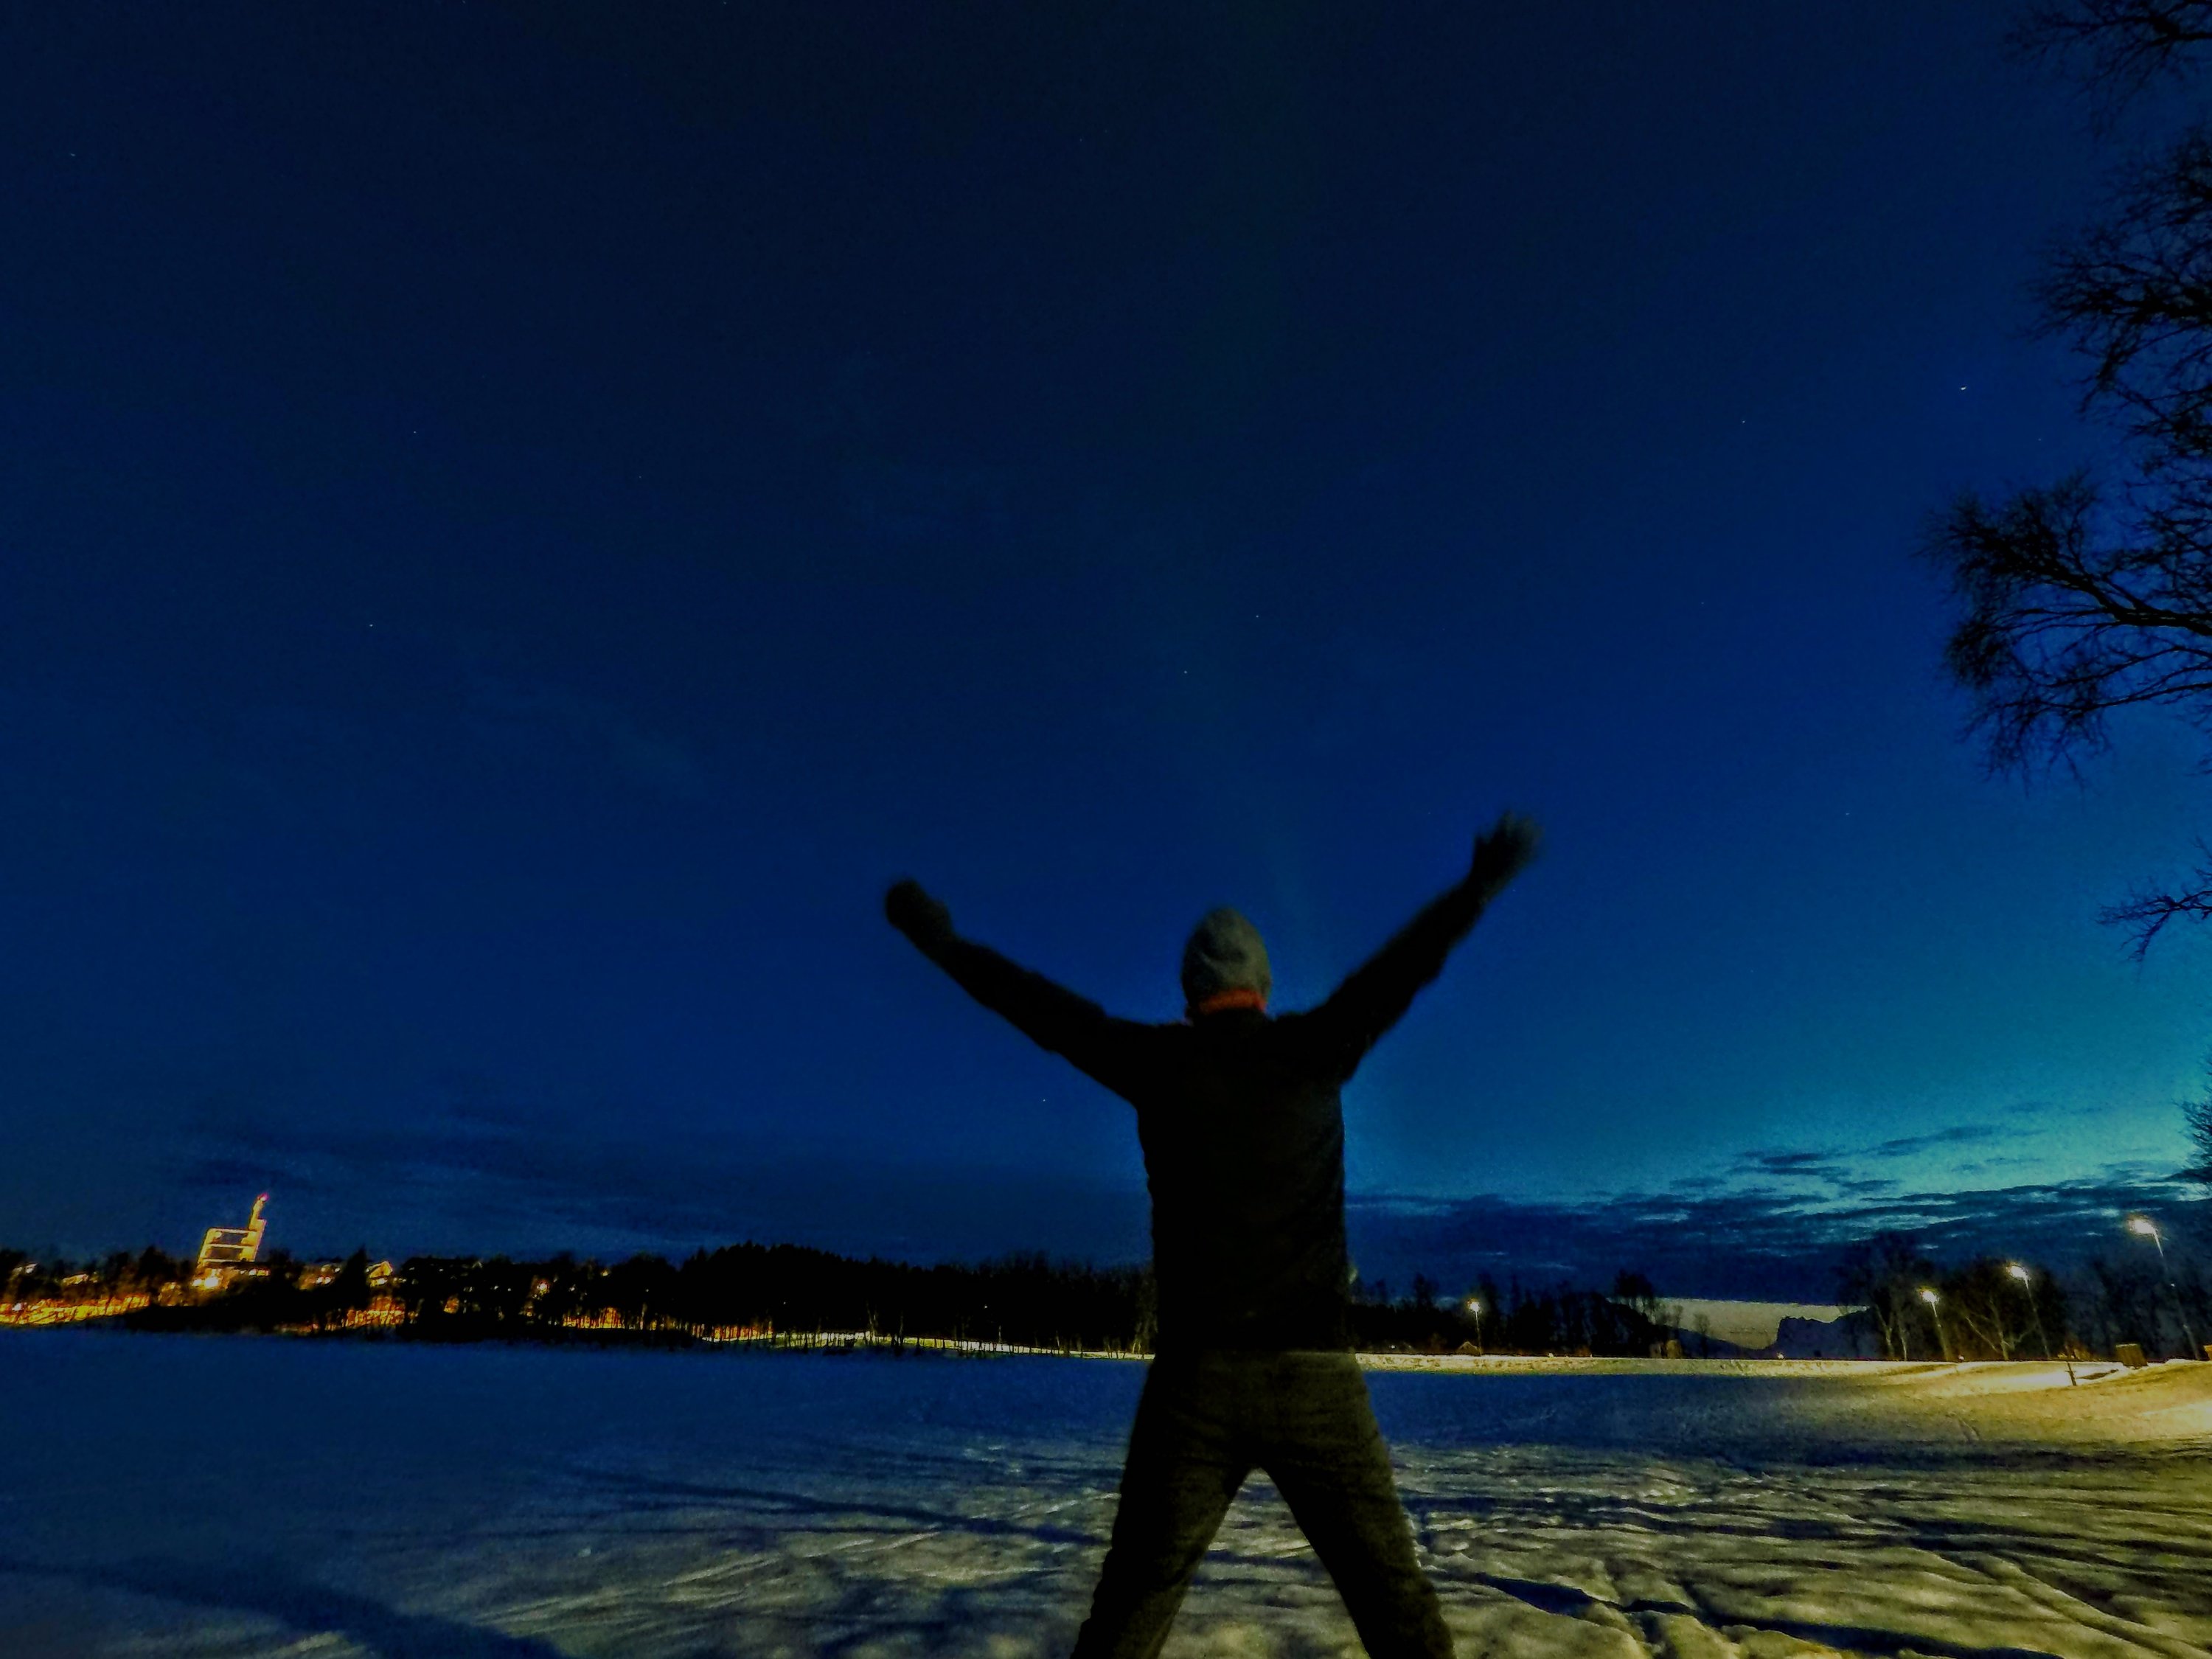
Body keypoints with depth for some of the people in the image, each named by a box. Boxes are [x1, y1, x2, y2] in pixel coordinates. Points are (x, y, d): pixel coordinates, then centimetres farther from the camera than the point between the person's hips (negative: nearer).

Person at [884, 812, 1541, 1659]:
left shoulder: (1158, 1059, 2)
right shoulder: (1314, 1046, 1)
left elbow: (1033, 1000, 9)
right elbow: (1408, 961, 11)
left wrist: (937, 936, 22)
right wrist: (1482, 881, 24)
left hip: (1196, 1381, 0)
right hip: (1314, 1376, 0)